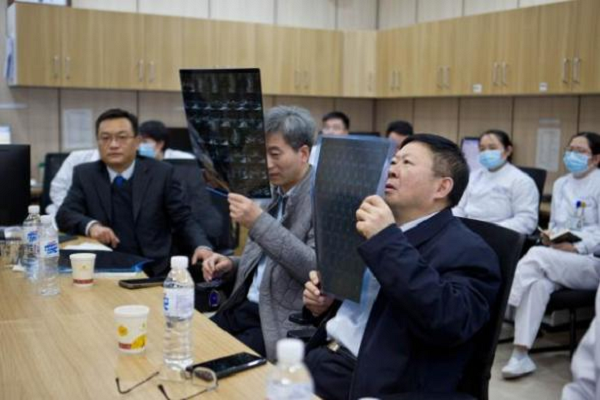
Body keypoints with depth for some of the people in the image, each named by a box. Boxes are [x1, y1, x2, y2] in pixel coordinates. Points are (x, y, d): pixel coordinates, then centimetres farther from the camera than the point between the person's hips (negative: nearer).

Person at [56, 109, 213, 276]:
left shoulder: (161, 173, 1)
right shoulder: (85, 174, 7)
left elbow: (184, 220, 1)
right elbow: (64, 215, 1)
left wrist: (202, 246, -20)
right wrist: (91, 225, -20)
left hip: (153, 271, 0)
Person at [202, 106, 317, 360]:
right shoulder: (274, 194, 11)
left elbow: (317, 269, -23)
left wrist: (259, 222, -27)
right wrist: (230, 266, 0)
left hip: (285, 324, -7)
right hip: (245, 308, 7)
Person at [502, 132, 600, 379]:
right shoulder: (560, 184, 17)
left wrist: (576, 248, -22)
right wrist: (549, 237, 0)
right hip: (559, 260, 5)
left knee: (536, 255, -32)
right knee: (538, 282, -30)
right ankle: (521, 355, -35)